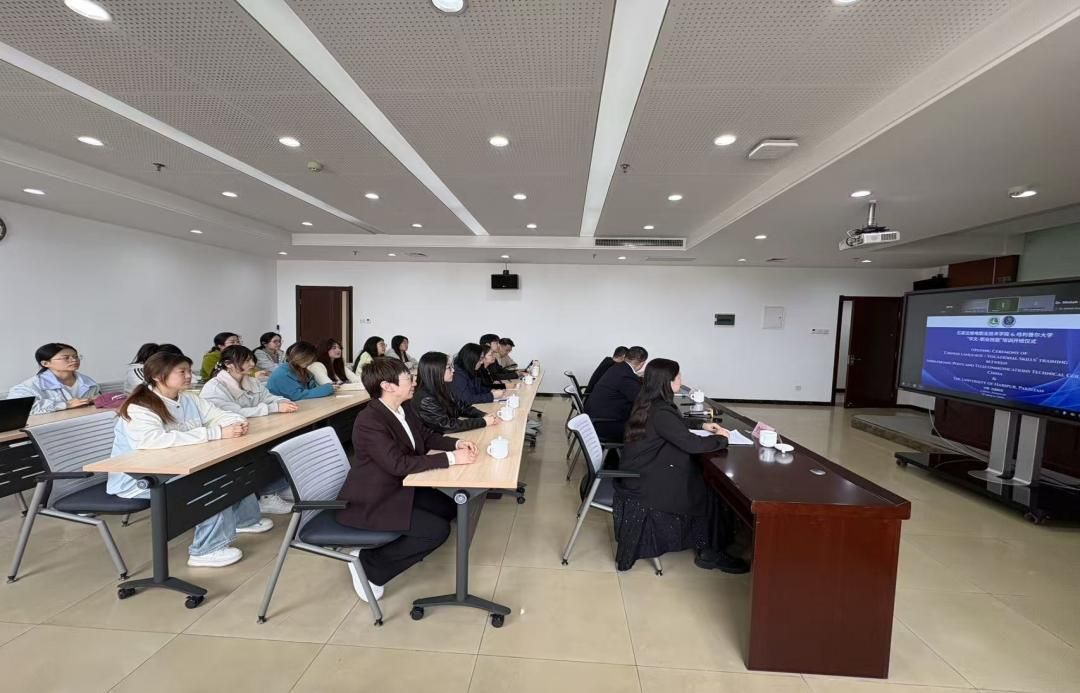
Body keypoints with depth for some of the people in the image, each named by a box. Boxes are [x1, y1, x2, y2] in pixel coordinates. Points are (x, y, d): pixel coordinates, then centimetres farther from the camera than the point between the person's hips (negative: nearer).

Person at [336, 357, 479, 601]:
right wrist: (451, 458, -31)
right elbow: (399, 464, -32)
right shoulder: (369, 421, -28)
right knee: (438, 530, -16)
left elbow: (426, 436, 12)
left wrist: (457, 443, -7)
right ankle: (368, 564, 1)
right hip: (372, 500, -9)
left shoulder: (405, 407, -1)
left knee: (448, 509, 8)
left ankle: (395, 547, 17)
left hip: (399, 487, 9)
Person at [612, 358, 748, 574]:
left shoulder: (649, 404, 4)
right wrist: (721, 438, -9)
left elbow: (676, 426, 21)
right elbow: (691, 444, -26)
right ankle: (710, 552, 18)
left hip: (643, 472, 9)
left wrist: (702, 425, 11)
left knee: (703, 478, 13)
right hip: (643, 483, -9)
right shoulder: (660, 412, -25)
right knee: (708, 490, 4)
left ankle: (706, 546, 23)